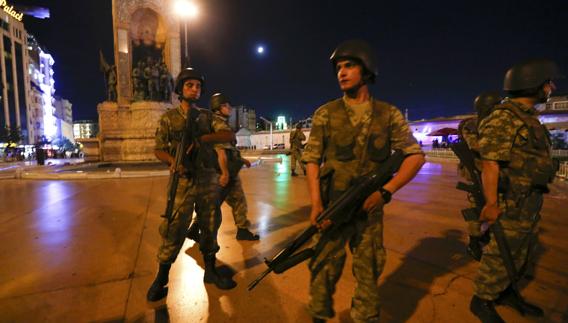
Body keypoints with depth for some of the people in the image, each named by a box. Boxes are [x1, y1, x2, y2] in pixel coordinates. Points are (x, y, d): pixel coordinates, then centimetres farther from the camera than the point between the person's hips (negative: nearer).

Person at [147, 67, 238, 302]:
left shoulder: (207, 116, 7)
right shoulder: (168, 118, 2)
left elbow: (230, 136, -3)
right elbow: (159, 150, 2)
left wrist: (202, 138, -16)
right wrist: (173, 161, -19)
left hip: (208, 181, 3)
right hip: (182, 182, -3)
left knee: (210, 226, 10)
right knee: (174, 230, 0)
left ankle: (210, 271, 27)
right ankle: (161, 279, 20)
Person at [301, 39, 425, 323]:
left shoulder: (389, 114, 2)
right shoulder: (325, 114, 0)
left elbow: (415, 156, 2)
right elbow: (312, 158, -1)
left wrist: (384, 192, -11)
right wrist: (315, 203, -12)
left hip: (369, 207, 1)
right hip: (331, 207, -1)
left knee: (369, 271, 14)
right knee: (324, 267, 8)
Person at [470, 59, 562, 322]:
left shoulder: (528, 118, 14)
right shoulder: (503, 118, -18)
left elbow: (531, 159, 17)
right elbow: (490, 163, -22)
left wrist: (535, 197, 18)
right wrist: (491, 203, -23)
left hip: (529, 201, 10)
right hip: (511, 202, -10)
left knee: (521, 251, 20)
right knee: (501, 254, 0)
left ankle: (506, 292, 37)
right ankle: (481, 301, 17)